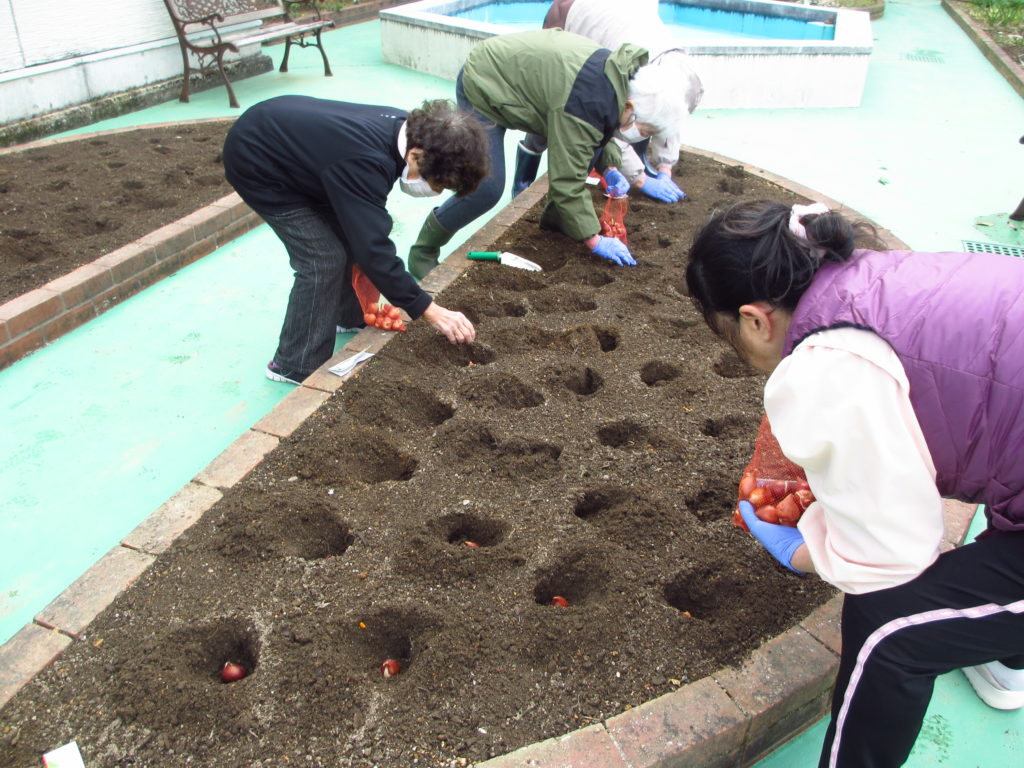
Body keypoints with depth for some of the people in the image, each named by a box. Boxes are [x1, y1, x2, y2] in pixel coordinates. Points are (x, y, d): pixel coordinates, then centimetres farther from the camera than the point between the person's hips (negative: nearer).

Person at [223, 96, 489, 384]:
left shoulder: (406, 127, -11)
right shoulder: (362, 162, -37)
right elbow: (374, 249, -35)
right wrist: (430, 311, -31)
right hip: (255, 166, -9)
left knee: (350, 233, 10)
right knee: (324, 260, -12)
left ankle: (350, 315, 33)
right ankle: (297, 367, 0)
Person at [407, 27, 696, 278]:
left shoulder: (622, 73, -8)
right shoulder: (585, 103, -36)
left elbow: (602, 128, 12)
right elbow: (568, 180, -31)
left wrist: (609, 167, -4)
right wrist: (594, 240, -24)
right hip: (482, 87, -9)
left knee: (587, 146, 0)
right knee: (488, 188, -18)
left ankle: (555, 217, 18)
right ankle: (423, 250, 1)